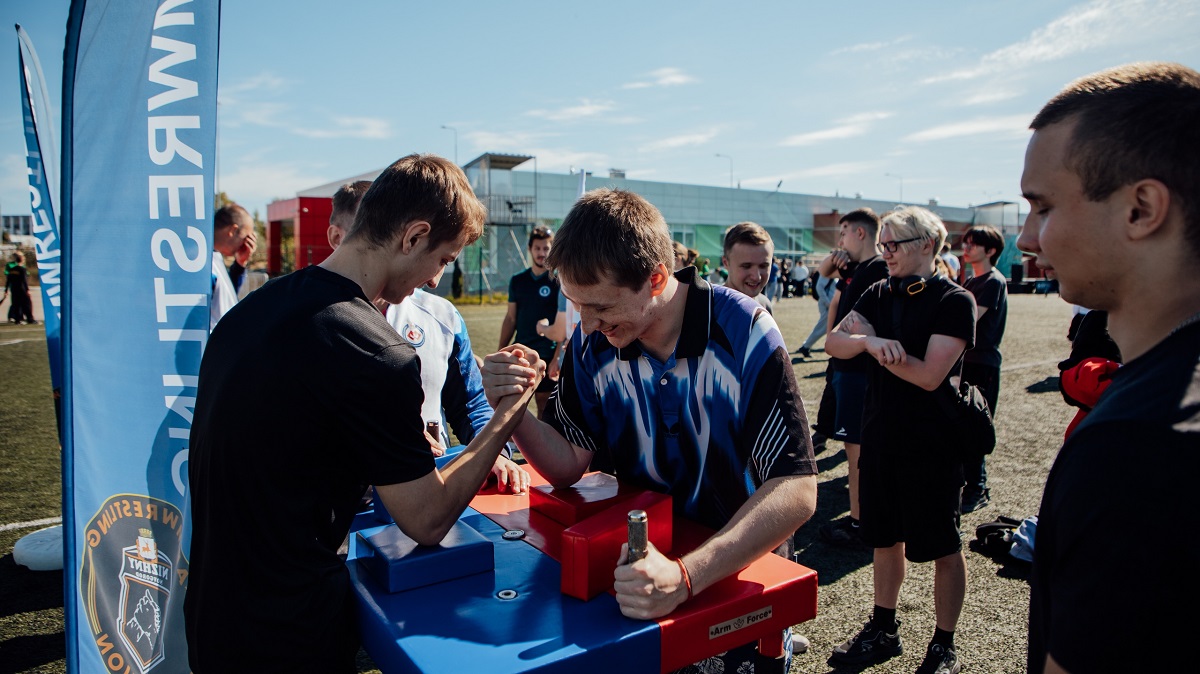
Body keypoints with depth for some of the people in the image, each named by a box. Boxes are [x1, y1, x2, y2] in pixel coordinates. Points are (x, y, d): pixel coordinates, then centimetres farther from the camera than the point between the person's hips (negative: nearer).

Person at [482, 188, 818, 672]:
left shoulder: (745, 333, -20)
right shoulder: (590, 343, -8)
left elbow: (796, 490, -24)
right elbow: (568, 466, -3)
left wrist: (686, 575, -36)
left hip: (743, 564, -2)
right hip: (639, 556, 3)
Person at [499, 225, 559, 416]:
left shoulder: (558, 280, -3)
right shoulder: (517, 281, 9)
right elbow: (510, 318, 12)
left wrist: (557, 357, -14)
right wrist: (500, 353, 8)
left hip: (547, 355, -4)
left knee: (544, 403, 4)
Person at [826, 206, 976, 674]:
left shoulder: (953, 301, -11)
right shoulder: (878, 294, 6)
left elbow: (929, 375, -22)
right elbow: (833, 343, -5)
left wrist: (871, 344, -15)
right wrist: (868, 341, -25)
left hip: (932, 445, -6)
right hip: (880, 437, 6)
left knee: (942, 547, 9)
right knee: (886, 538, 17)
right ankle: (883, 630, 34)